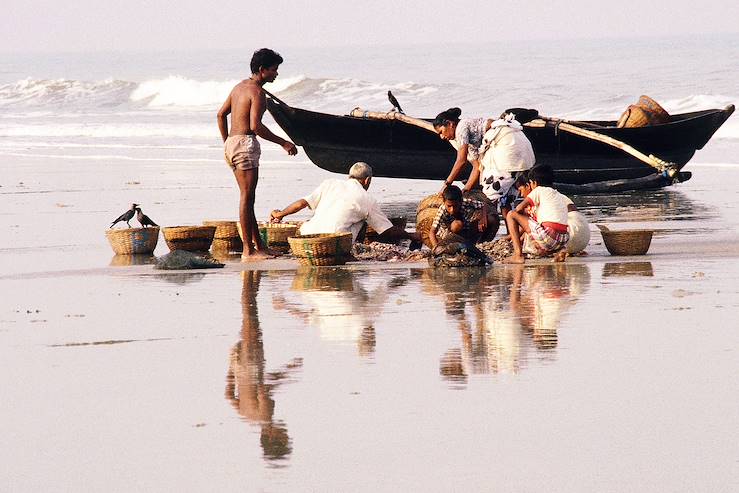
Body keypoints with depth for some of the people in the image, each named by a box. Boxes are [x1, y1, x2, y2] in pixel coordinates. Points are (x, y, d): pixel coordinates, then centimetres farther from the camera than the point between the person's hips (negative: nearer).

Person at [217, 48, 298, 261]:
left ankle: (258, 244, 21)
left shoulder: (240, 86, 16)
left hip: (231, 142, 10)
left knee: (247, 196, 15)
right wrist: (283, 142, -16)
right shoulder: (257, 92, -13)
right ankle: (248, 250, -9)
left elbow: (221, 114, 22)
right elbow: (255, 125, -22)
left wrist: (226, 143, 27)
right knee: (247, 196, -8)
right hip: (245, 142, -10)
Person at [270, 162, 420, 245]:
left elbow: (302, 203, 10)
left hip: (309, 235, 5)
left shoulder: (329, 183, 15)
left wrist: (280, 214, 25)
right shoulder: (368, 200, 9)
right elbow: (389, 231, 13)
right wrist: (411, 236, 30)